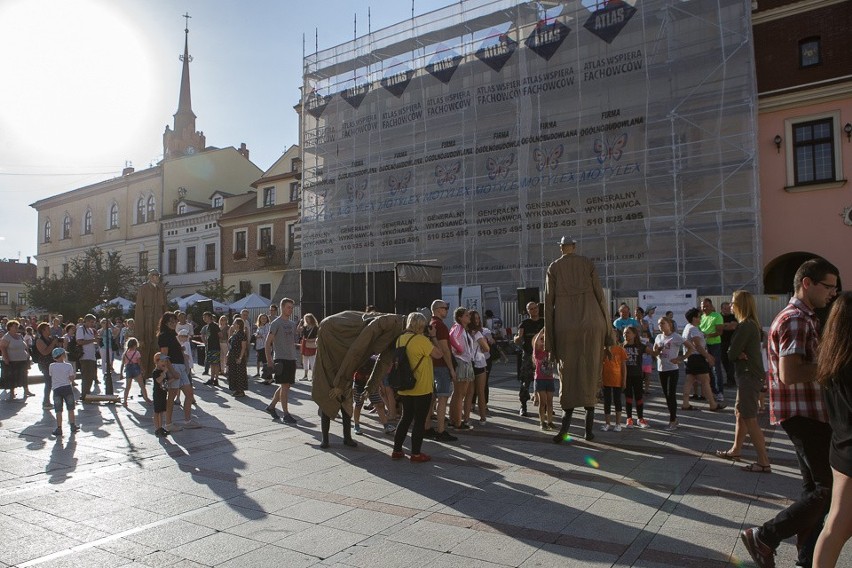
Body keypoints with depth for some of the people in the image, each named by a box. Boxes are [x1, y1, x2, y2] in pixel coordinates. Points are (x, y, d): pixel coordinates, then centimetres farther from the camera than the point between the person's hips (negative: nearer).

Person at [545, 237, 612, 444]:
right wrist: (607, 330, 10)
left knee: (568, 374, 7)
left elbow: (548, 302, 3)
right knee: (590, 374, 8)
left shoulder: (553, 267, 7)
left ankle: (565, 425, -8)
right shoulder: (588, 264, 7)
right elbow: (600, 296, 3)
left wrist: (549, 340, 7)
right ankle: (589, 428, 9)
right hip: (591, 323, 0)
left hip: (565, 325, 0)